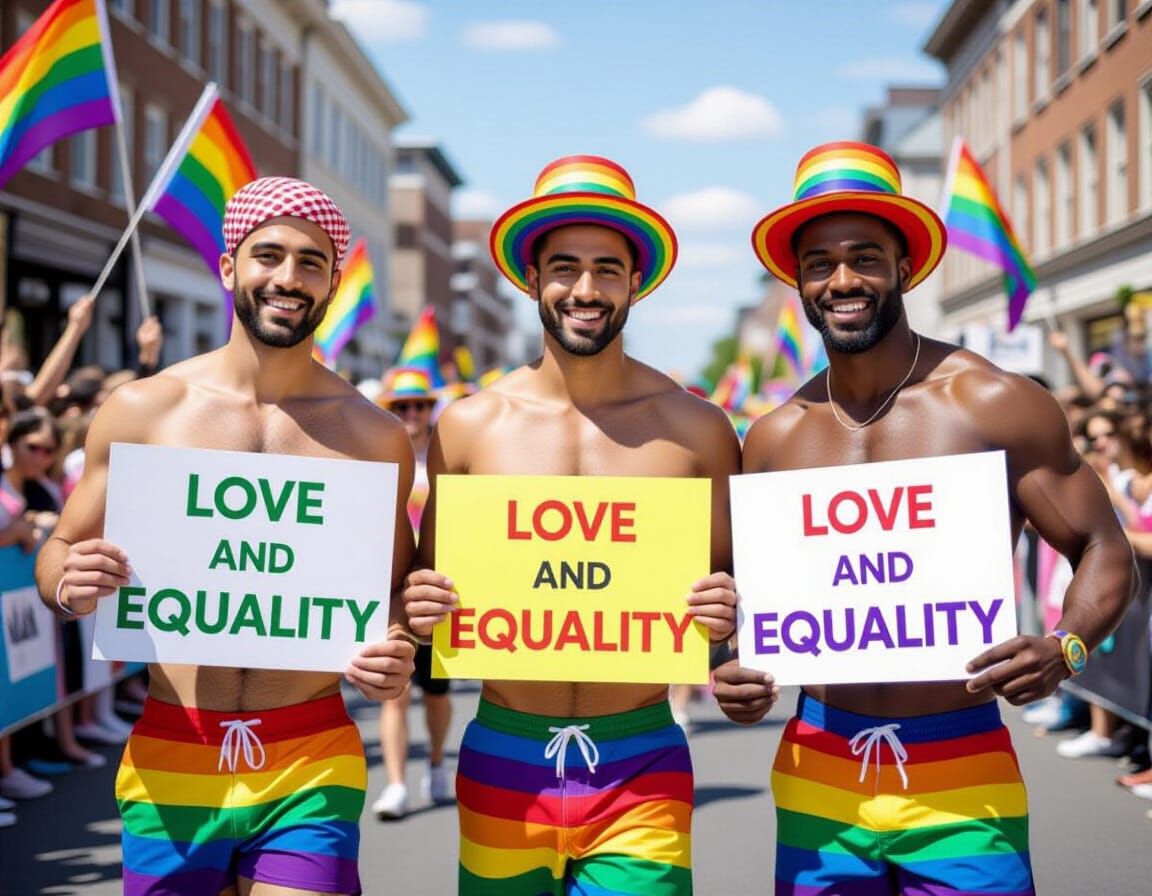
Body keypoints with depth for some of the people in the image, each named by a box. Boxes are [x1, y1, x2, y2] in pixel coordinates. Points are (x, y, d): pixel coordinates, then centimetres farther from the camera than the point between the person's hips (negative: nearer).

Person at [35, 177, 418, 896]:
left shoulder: (375, 437, 3)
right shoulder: (142, 411, 2)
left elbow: (399, 588, 12)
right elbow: (60, 552, 10)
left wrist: (398, 657, -9)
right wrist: (69, 584, -13)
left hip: (311, 768, 0)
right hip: (169, 762, 1)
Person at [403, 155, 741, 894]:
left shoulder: (697, 429, 0)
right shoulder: (470, 425, 1)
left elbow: (736, 586, 9)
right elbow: (427, 589, 11)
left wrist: (727, 609, -12)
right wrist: (421, 607, -10)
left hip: (642, 771, -1)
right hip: (504, 761, 1)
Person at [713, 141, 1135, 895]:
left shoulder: (996, 404, -6)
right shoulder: (776, 436, 4)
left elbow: (1104, 552, -1)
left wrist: (1065, 649, -20)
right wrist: (734, 672, -5)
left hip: (963, 781, -3)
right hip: (820, 781, 3)